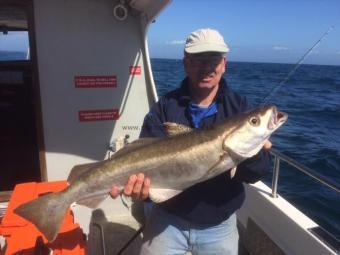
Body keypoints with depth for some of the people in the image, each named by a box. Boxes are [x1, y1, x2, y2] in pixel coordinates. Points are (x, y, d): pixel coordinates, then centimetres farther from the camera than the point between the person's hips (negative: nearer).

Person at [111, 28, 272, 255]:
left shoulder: (239, 108, -6)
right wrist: (141, 185, -36)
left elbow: (255, 174, -12)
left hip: (219, 225, 2)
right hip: (167, 219, -1)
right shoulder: (164, 108, -7)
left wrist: (252, 154, -34)